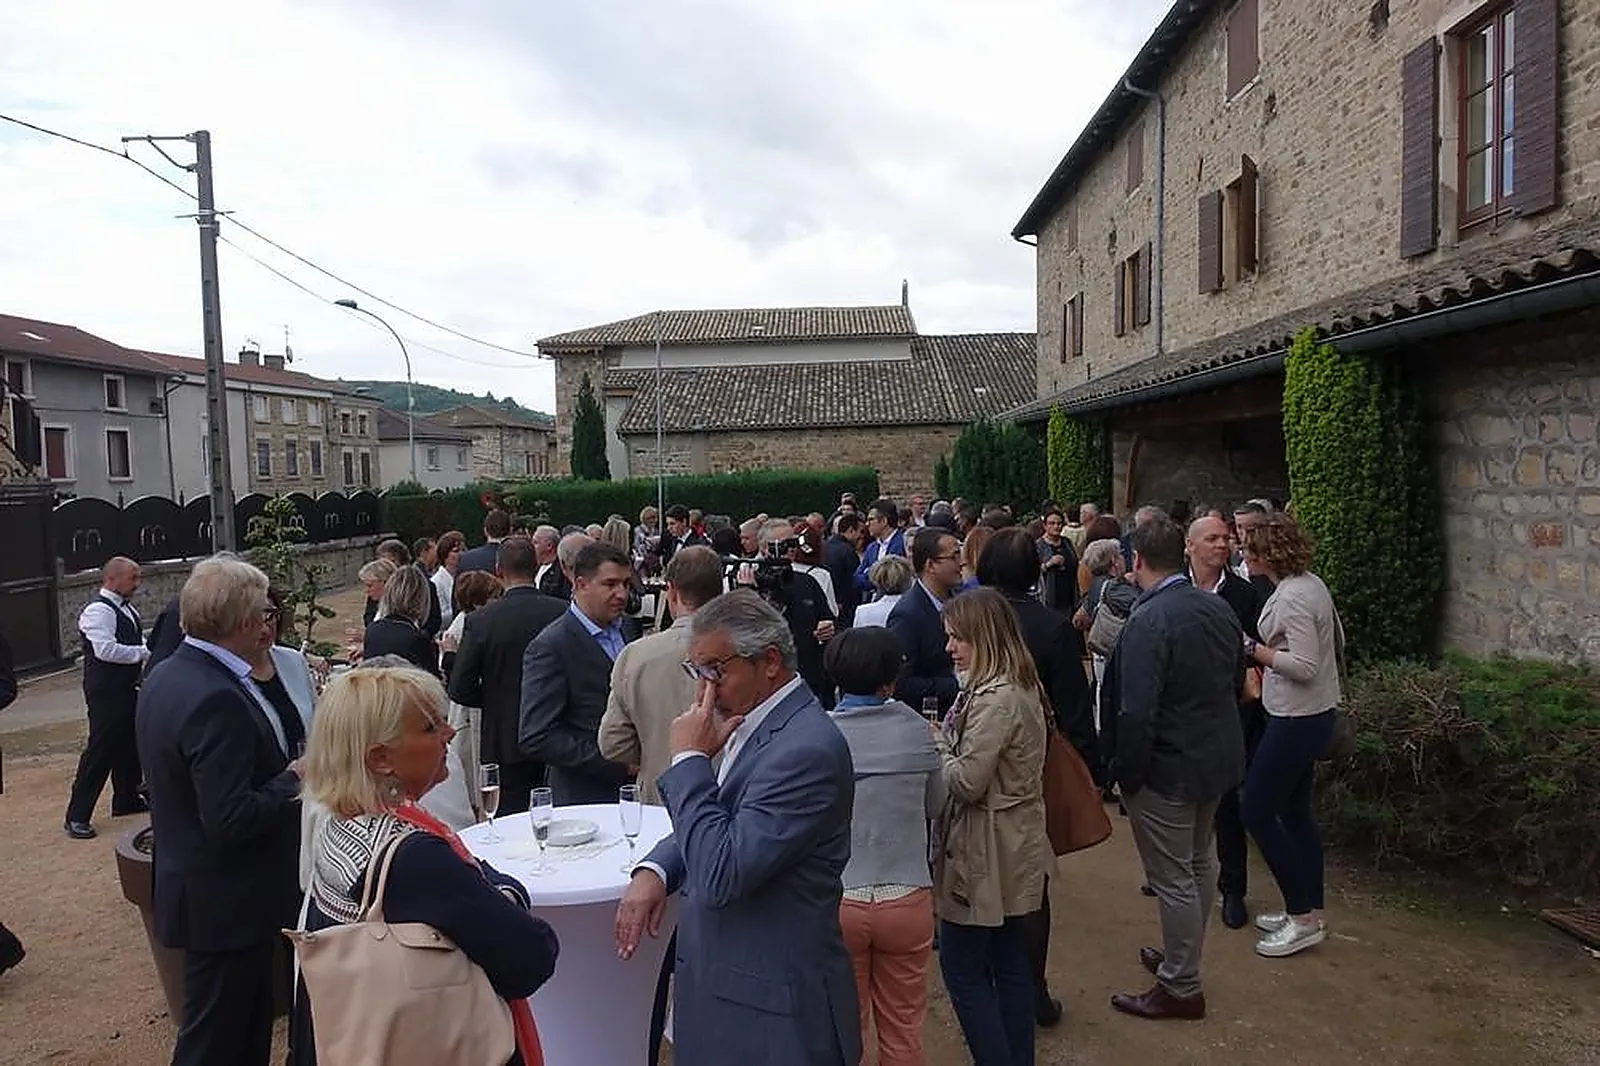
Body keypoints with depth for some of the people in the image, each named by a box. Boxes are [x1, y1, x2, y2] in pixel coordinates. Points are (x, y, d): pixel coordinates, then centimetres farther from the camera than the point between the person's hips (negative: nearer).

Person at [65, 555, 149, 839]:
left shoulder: (127, 609, 13)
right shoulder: (99, 611, -17)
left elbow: (137, 642, 23)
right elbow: (106, 650, -27)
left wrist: (149, 649, 2)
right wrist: (145, 653, -19)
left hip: (127, 688, 10)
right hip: (106, 691, -10)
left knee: (129, 744, 19)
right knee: (100, 750, -6)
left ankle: (126, 799, 34)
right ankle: (77, 816, 1)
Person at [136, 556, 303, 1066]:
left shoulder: (166, 676, 5)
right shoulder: (217, 699, -28)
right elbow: (232, 821, -29)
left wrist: (281, 768, 6)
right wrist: (294, 778, -14)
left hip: (195, 886, 10)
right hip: (226, 903, -10)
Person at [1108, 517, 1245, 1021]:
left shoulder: (1148, 621, -25)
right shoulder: (1219, 608, 1)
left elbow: (1137, 713, -27)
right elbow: (1235, 684, 11)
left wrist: (1126, 774, -15)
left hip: (1168, 767, -9)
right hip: (1218, 757, 9)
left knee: (1172, 879, 6)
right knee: (1197, 865, 23)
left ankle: (1181, 988, 20)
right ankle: (1183, 958, 41)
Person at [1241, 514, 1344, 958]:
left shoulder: (1292, 597, -23)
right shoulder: (1311, 583, 7)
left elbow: (1305, 666, -27)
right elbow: (1337, 640, 17)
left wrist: (1255, 649, -15)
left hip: (1296, 721, -10)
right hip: (1313, 715, 10)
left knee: (1257, 811, -1)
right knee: (1296, 812, 17)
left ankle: (1303, 918, 8)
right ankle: (1311, 911, 27)